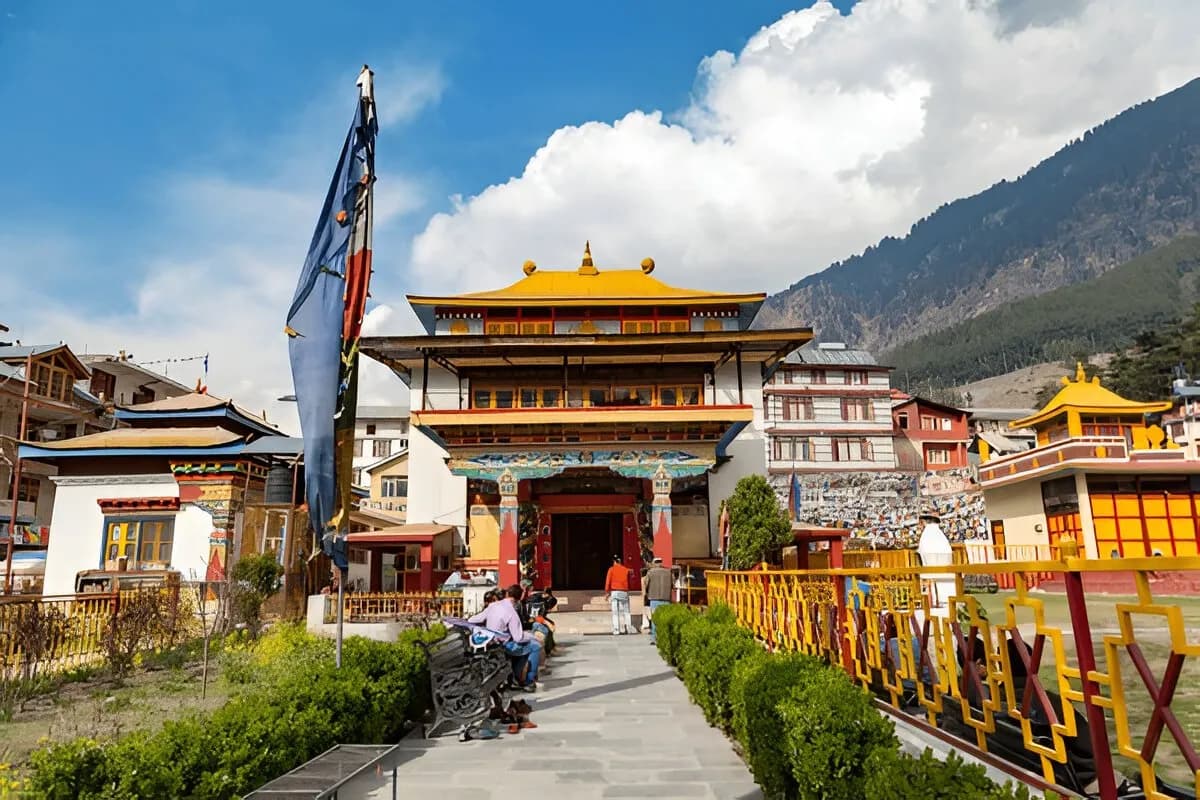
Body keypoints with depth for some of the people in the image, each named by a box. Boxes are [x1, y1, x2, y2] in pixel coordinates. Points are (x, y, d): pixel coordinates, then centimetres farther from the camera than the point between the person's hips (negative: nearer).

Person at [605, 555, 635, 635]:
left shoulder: (611, 569, 0)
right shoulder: (626, 570, 5)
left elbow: (608, 581, -3)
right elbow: (629, 582, 10)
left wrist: (607, 592, 2)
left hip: (614, 592, -1)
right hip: (624, 592, 1)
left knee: (615, 612, 1)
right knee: (626, 611, 9)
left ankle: (616, 630, -3)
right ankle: (629, 628, 4)